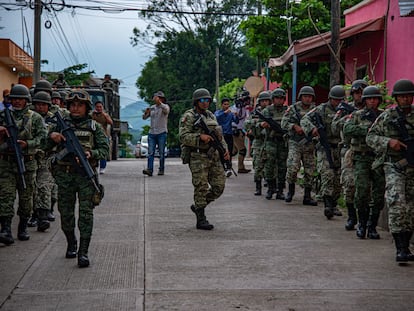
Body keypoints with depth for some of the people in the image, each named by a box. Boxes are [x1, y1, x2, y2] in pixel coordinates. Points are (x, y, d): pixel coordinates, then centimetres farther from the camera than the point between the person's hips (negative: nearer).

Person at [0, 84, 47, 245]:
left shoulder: (35, 118, 4)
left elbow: (42, 138, -5)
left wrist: (27, 144, -20)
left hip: (27, 163, 0)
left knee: (26, 197, 8)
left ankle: (23, 228, 21)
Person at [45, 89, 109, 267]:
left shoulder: (94, 127, 7)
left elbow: (105, 149, 1)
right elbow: (46, 147, 9)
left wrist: (91, 154, -18)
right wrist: (51, 136, -12)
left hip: (86, 174, -2)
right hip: (64, 174, 2)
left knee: (86, 213, -8)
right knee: (66, 212, 9)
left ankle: (83, 252, -8)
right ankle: (71, 243, 30)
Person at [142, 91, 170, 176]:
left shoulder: (165, 107, -1)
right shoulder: (152, 108, 14)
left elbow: (166, 109, -27)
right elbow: (144, 118, 16)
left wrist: (159, 102, -42)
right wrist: (146, 113, -7)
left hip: (161, 133, -4)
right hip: (152, 133, 4)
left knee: (161, 153, 1)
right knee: (150, 152, -7)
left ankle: (161, 169, 9)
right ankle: (149, 169, -13)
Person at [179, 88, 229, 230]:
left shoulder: (211, 115, 17)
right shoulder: (188, 116, -5)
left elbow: (219, 135, 21)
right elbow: (183, 137, -15)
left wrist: (225, 149, 7)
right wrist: (200, 137, -26)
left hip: (214, 156, 7)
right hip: (198, 157, -7)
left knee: (219, 187, 4)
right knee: (201, 188, -6)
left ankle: (198, 206, 23)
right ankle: (201, 220, 3)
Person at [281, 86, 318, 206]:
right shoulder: (292, 109, 3)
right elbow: (284, 123, 0)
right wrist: (295, 126, -16)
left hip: (309, 144, 2)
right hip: (295, 143, -2)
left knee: (309, 171, 3)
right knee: (293, 167, -15)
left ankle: (307, 196, 11)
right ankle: (291, 190, 8)